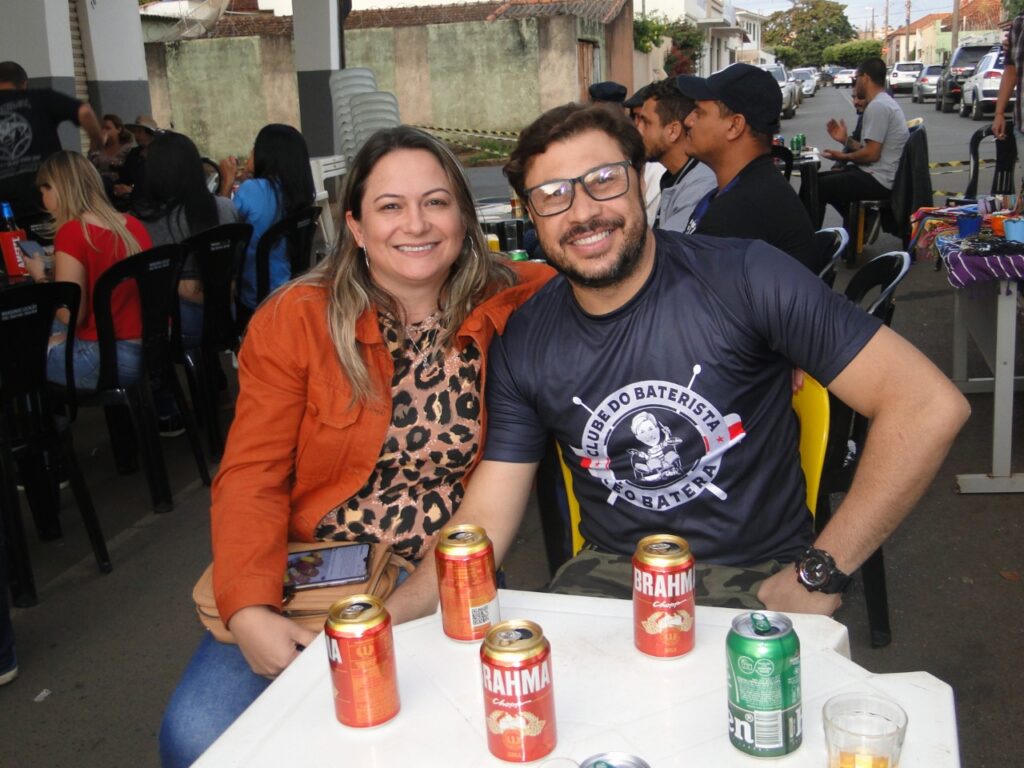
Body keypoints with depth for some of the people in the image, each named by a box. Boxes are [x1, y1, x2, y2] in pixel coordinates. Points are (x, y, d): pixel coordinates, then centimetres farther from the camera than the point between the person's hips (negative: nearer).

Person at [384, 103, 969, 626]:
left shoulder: (743, 278, -13)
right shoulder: (524, 344, 0)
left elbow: (930, 405, -15)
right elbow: (485, 520, 1)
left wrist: (820, 575, -15)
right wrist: (385, 614, -16)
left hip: (759, 580, -3)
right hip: (610, 575, 3)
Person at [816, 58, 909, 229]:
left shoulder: (877, 106, -18)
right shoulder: (885, 102, 15)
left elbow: (872, 154, -22)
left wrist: (843, 157, -6)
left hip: (878, 180, -11)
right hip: (879, 176, 11)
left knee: (816, 187, -10)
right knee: (822, 178, 19)